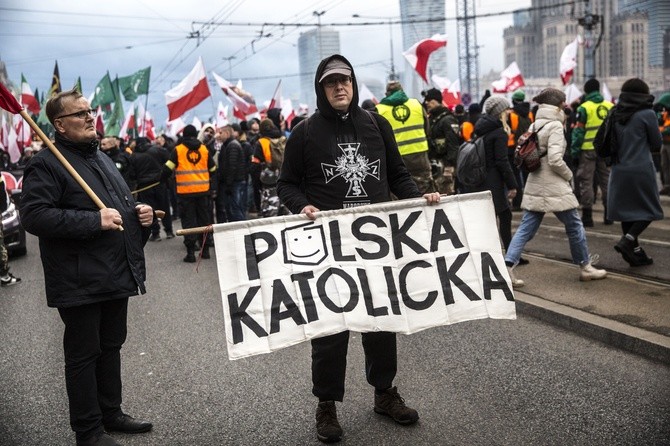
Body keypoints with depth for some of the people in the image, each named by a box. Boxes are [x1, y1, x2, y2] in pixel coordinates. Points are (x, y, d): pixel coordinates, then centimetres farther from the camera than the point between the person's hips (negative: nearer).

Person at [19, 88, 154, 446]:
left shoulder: (102, 158, 18)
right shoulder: (47, 164, -10)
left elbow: (123, 203, 29)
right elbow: (33, 215, -22)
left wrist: (139, 213, 6)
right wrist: (95, 220, -25)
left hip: (117, 276, 8)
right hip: (80, 282, -8)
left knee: (111, 347, 18)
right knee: (83, 355, 2)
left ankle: (111, 412, 32)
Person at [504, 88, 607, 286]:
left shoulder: (534, 125, 10)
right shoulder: (555, 125, -12)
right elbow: (555, 159, -19)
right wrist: (569, 175, -5)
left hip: (534, 186, 7)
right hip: (554, 188, -7)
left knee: (526, 228, 4)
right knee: (574, 226, 9)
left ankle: (508, 265, -8)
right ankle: (585, 267, 22)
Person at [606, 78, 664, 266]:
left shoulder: (615, 114, 5)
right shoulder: (647, 114, -8)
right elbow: (657, 144, 1)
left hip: (619, 169, 5)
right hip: (641, 169, -5)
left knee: (627, 209, 11)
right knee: (649, 210, 7)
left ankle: (636, 252, 15)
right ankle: (627, 240, -13)